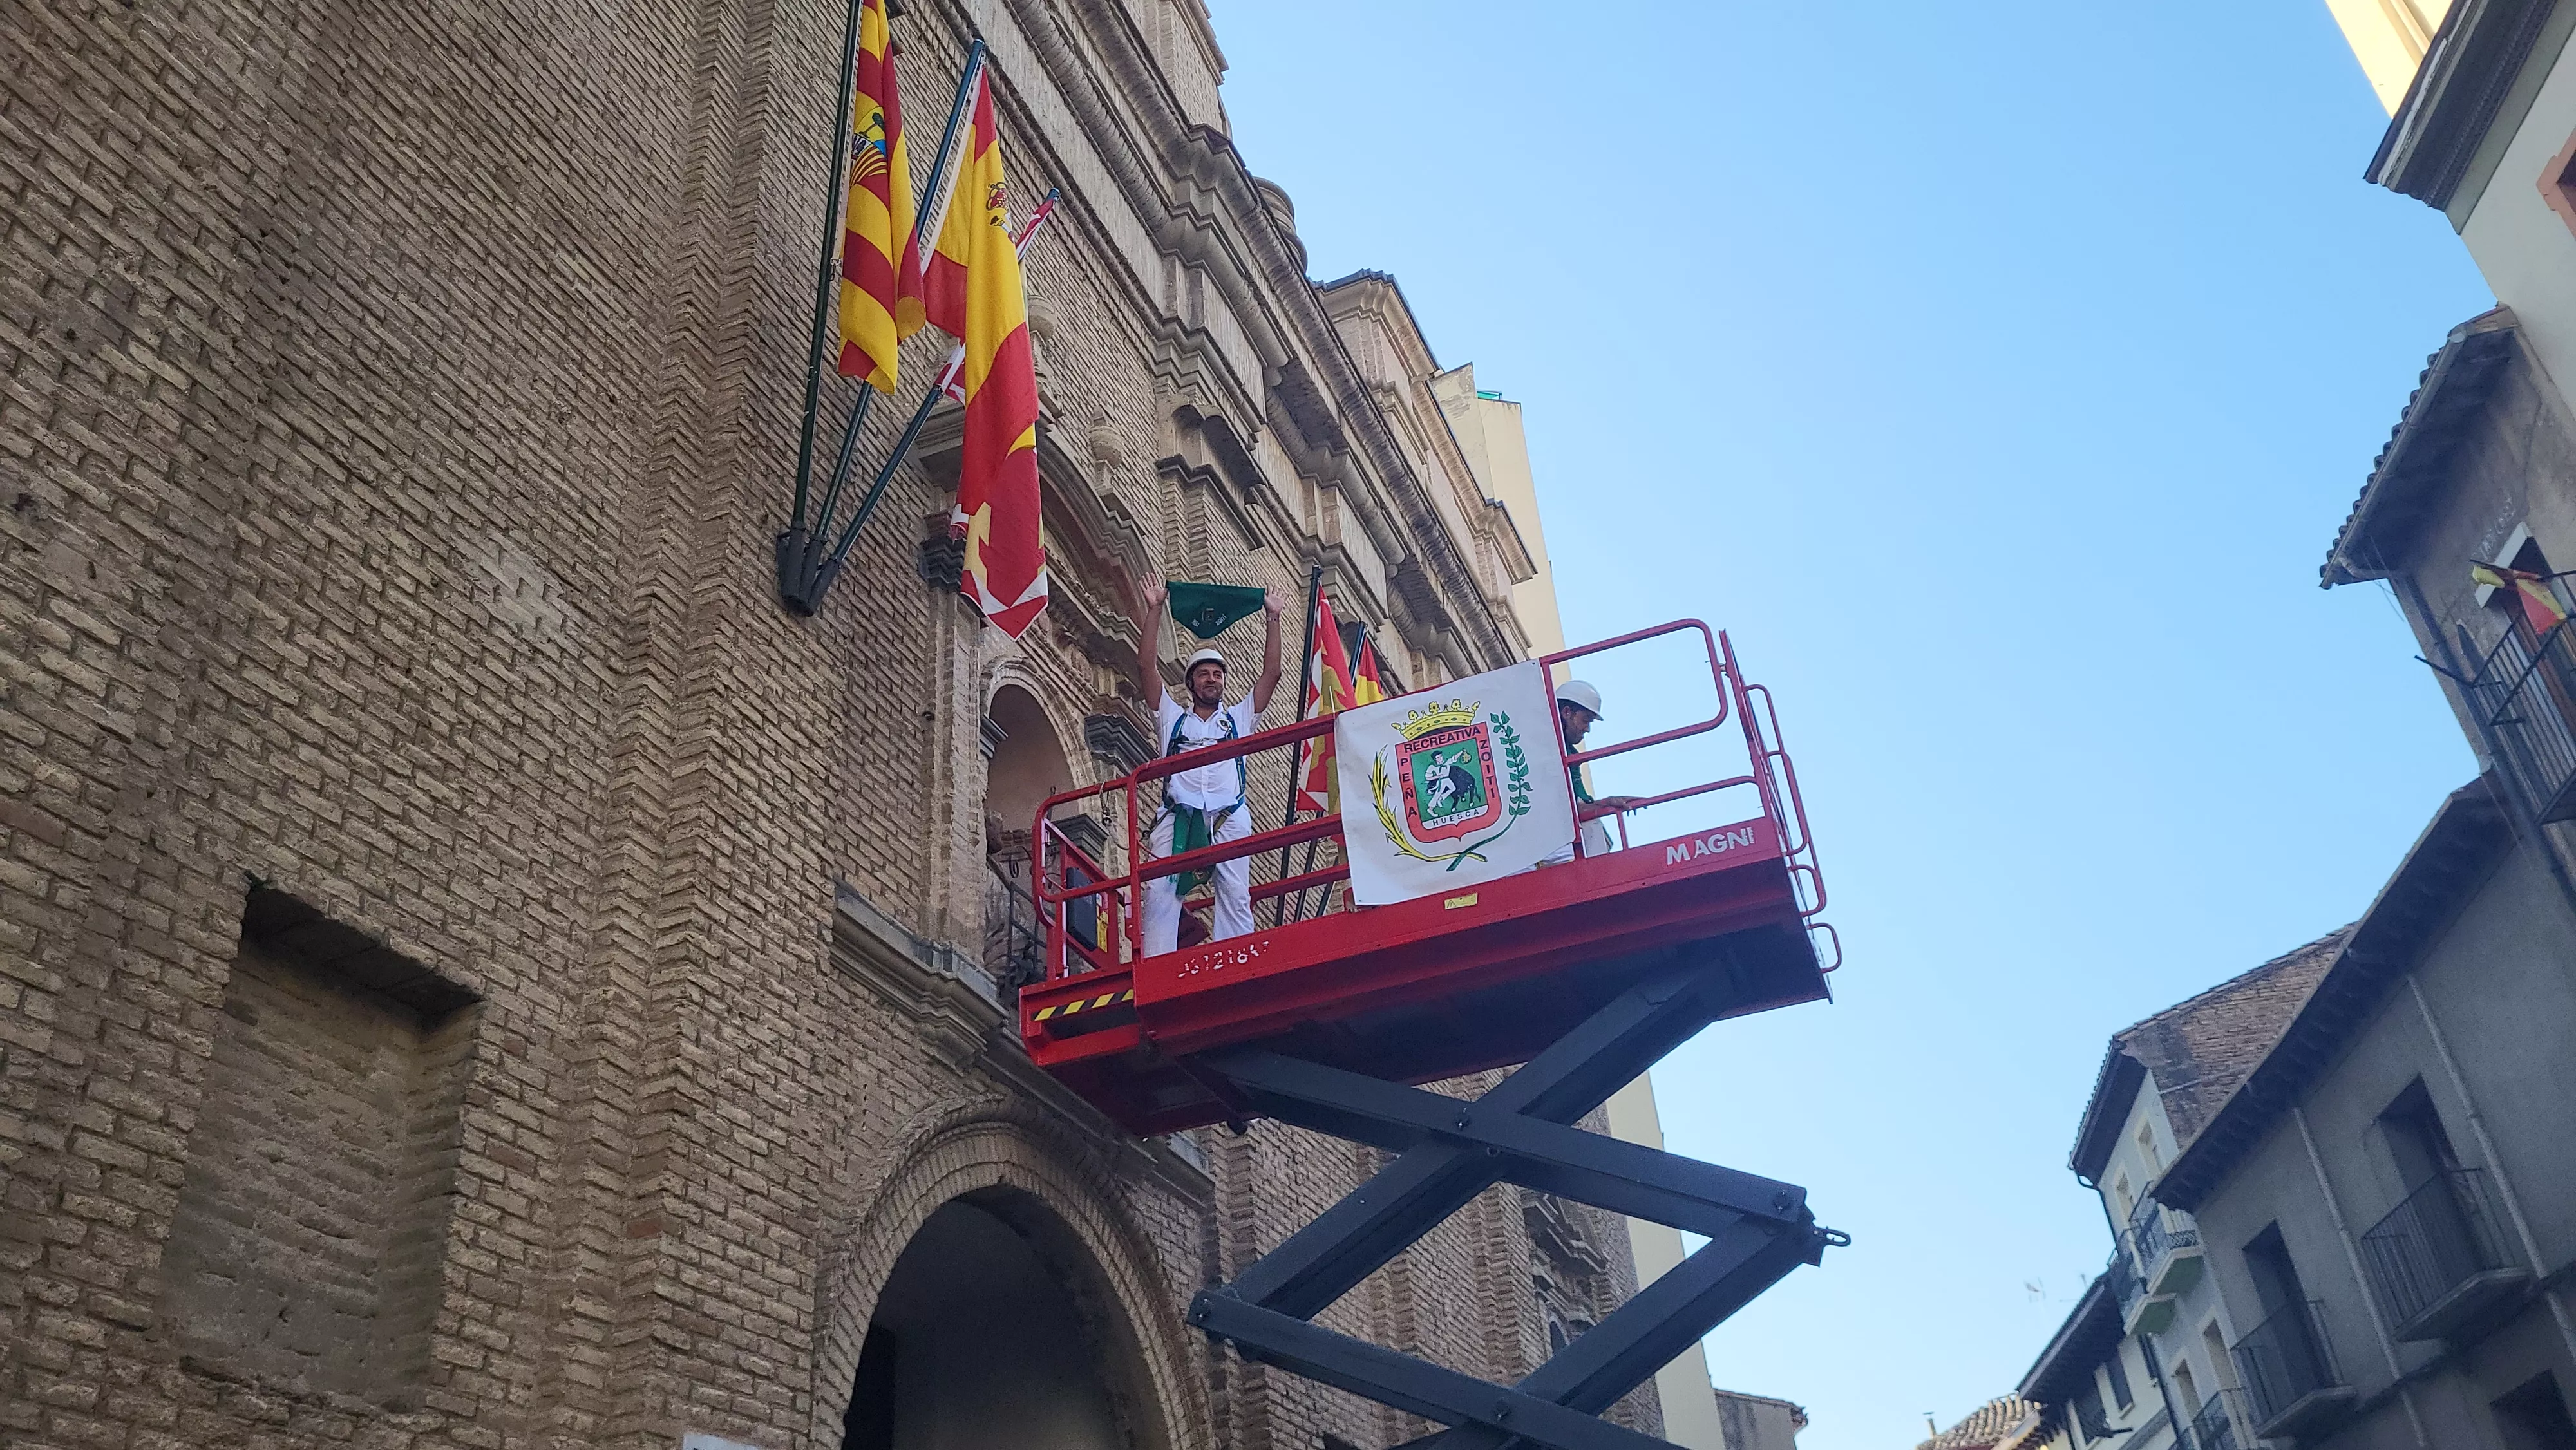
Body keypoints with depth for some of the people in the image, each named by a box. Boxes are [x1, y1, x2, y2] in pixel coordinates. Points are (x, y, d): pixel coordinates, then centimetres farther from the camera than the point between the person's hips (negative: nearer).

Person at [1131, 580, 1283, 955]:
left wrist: (1272, 619, 19)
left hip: (1229, 817, 1)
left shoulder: (1238, 718, 27)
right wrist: (1154, 610, 16)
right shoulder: (1173, 718, 25)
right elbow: (1147, 666, 17)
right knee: (1160, 893, -16)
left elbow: (1271, 673, 21)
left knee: (1236, 897, -11)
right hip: (1179, 815, 0)